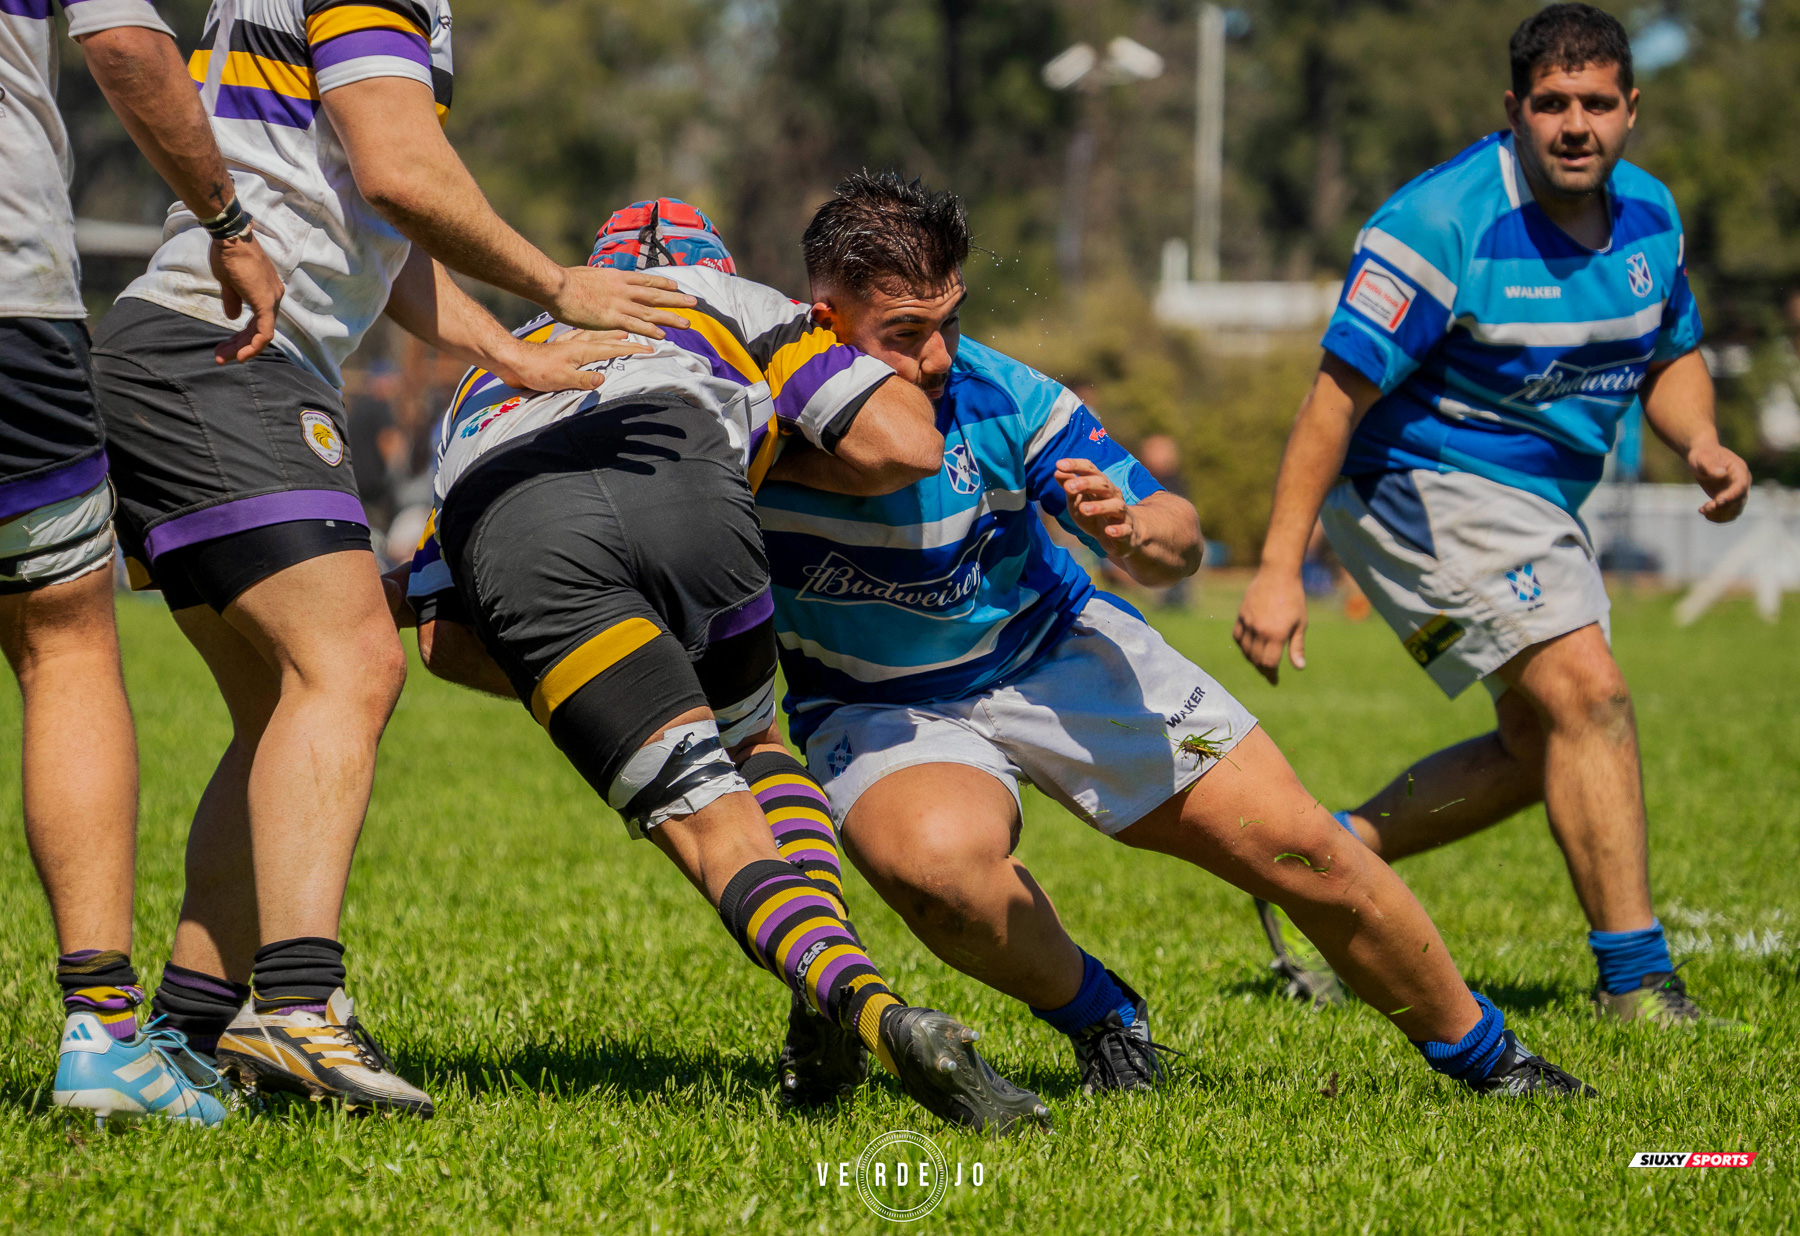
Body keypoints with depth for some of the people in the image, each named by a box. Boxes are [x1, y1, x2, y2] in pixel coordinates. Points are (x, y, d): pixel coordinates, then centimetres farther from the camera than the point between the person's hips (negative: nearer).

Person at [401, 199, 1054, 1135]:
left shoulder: (487, 373, 43)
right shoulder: (732, 300, 36)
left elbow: (444, 636, 29)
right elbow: (905, 446, 22)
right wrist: (764, 454, 38)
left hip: (504, 534, 1)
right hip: (677, 480, -1)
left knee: (713, 828, -2)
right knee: (752, 748, 25)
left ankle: (857, 1003, -29)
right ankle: (830, 1012, 4)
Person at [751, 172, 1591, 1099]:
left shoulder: (1001, 399, -20)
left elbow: (1181, 540, -12)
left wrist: (1137, 535, -35)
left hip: (1055, 652, 1)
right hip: (878, 709, -1)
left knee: (1300, 851, -4)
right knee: (939, 861, -36)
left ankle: (1483, 1053, 21)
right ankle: (1096, 1017, -5)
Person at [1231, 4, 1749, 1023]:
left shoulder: (1649, 215, 0)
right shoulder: (1442, 221, -22)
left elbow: (1672, 355, 17)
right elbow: (1340, 395, -22)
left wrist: (1702, 443, -6)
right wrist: (1280, 569, -25)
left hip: (1545, 502, 9)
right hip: (1428, 489, -9)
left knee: (1539, 751, 13)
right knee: (1588, 693, -21)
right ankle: (1637, 981, -18)